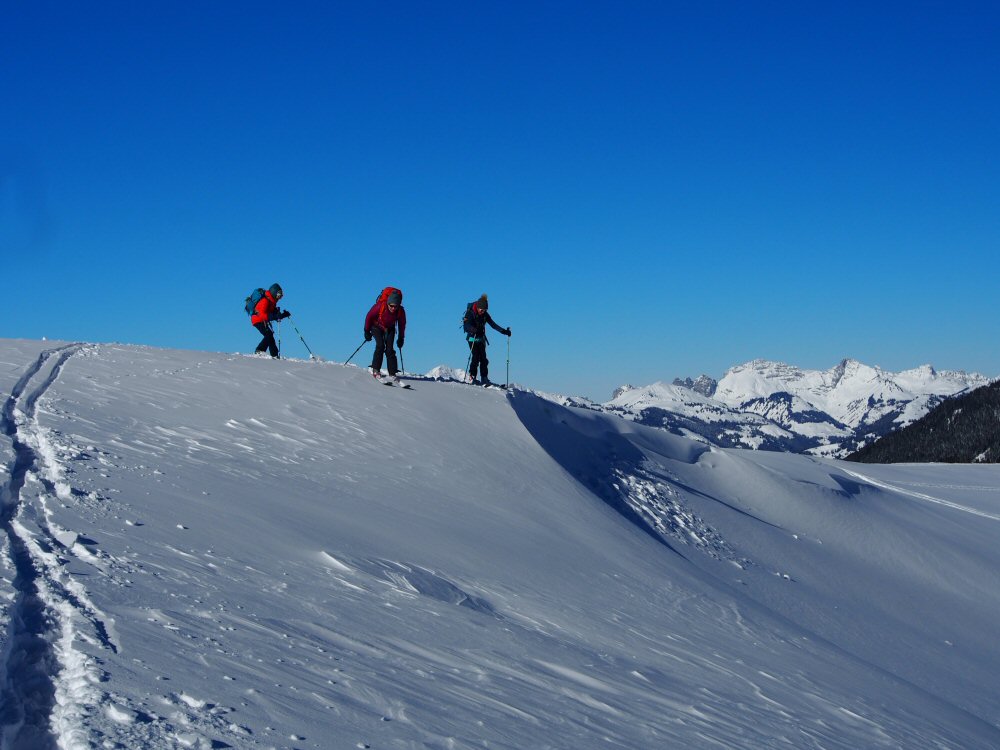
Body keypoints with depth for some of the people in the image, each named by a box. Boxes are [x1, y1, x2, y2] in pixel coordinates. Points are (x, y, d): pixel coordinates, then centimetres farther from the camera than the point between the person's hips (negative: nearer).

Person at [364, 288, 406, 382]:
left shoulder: (401, 311, -24)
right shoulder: (380, 306, -32)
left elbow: (402, 324, -5)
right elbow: (369, 316, -16)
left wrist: (401, 338, -1)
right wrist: (367, 331, -10)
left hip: (390, 329, 2)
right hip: (377, 326, -2)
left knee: (389, 349, -10)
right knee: (380, 345, -21)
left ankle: (392, 373, -9)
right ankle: (375, 369, -14)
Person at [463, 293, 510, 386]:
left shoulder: (485, 314, 2)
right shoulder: (470, 313, -14)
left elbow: (493, 324, 6)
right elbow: (466, 326, -25)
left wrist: (503, 331, -2)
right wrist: (475, 330, -44)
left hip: (481, 339, 5)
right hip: (472, 338, -5)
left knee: (483, 359, -1)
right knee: (476, 357, -16)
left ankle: (484, 379, 2)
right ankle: (472, 377, -10)